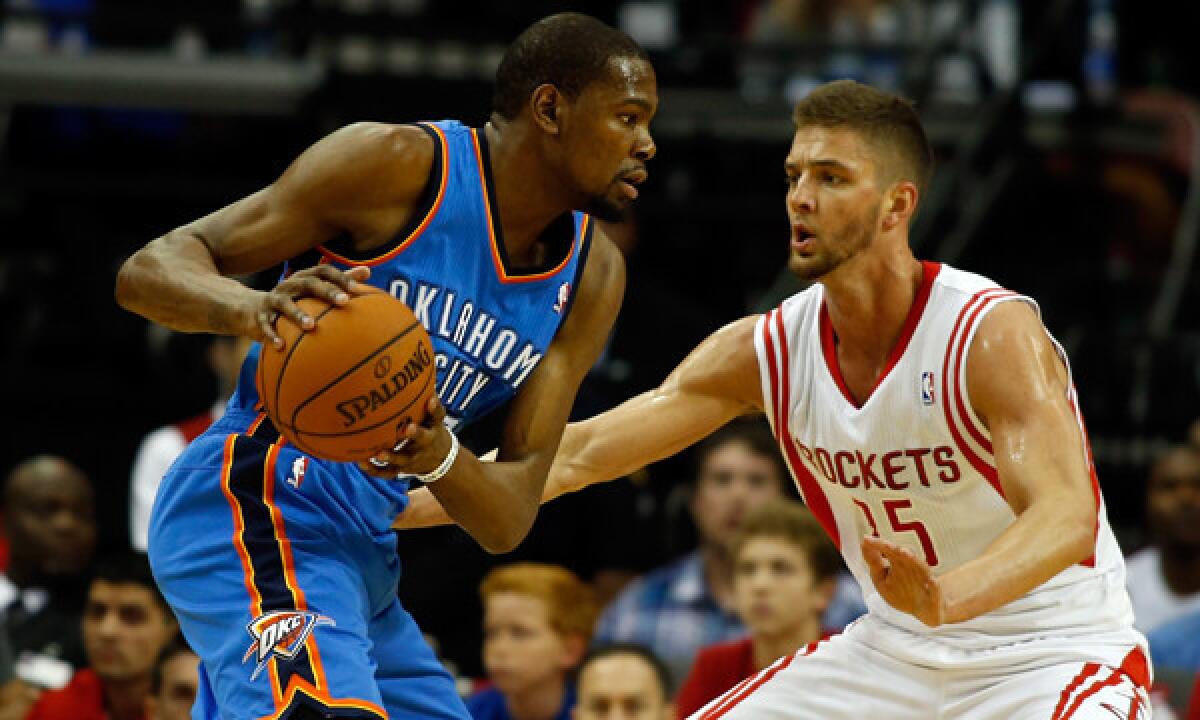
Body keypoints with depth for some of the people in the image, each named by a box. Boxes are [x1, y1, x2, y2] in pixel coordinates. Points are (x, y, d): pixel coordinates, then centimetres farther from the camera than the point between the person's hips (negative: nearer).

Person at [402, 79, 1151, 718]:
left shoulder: (994, 334, -23)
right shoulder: (763, 352, -5)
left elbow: (1067, 515, -35)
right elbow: (577, 455, -2)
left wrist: (948, 597, -55)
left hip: (1054, 652, -6)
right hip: (896, 649, 6)